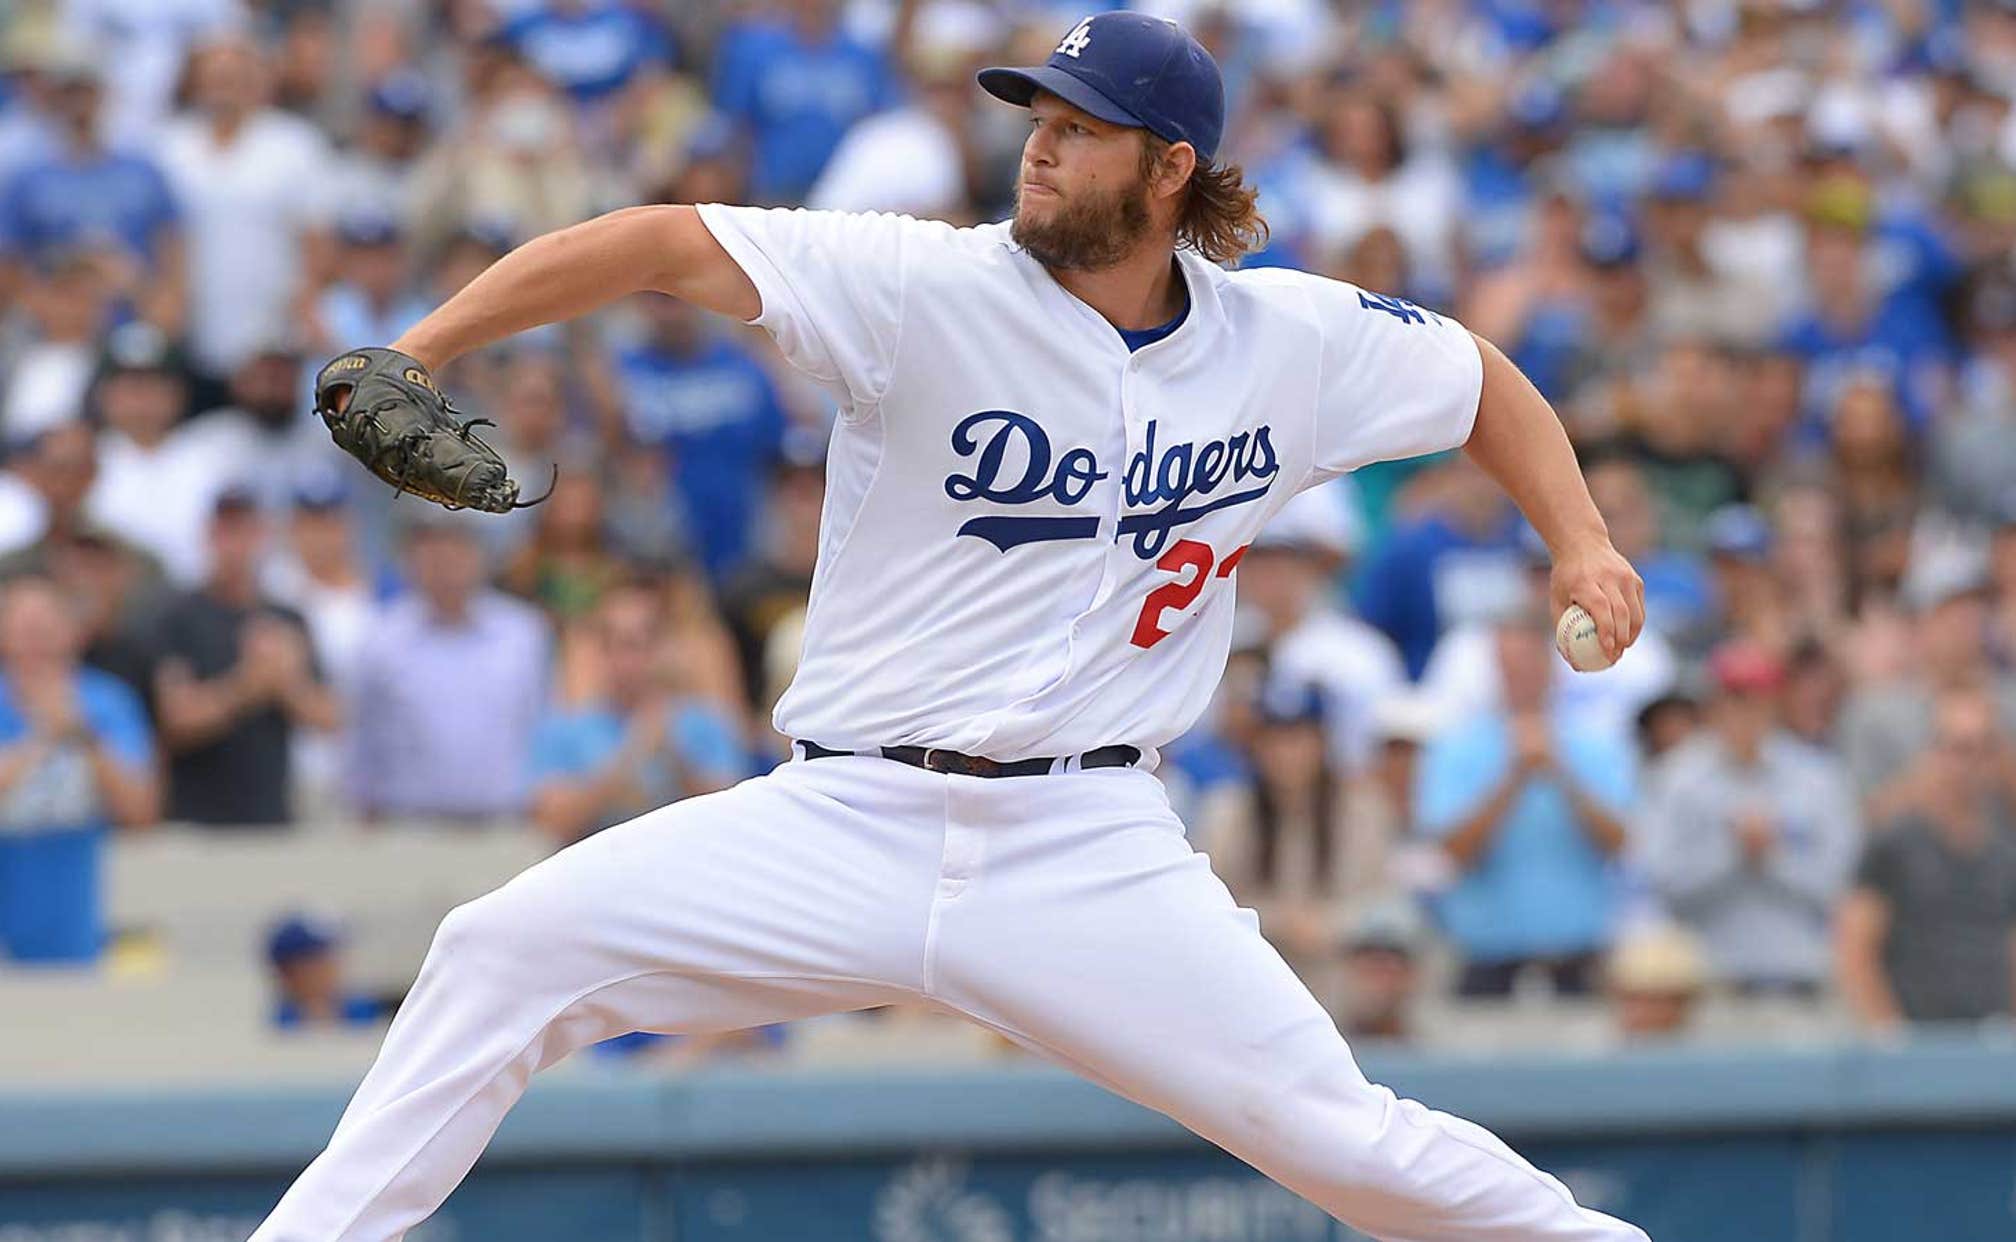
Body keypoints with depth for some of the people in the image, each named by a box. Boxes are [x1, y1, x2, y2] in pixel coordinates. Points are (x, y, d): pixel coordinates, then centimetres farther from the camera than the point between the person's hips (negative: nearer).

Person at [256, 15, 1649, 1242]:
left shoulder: (1292, 341, 2)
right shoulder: (925, 286, -7)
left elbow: (1483, 382, 20)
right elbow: (668, 244, -13)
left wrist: (1581, 543, 5)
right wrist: (412, 356, -22)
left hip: (1089, 845, 0)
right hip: (842, 827, 0)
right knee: (510, 949, -15)